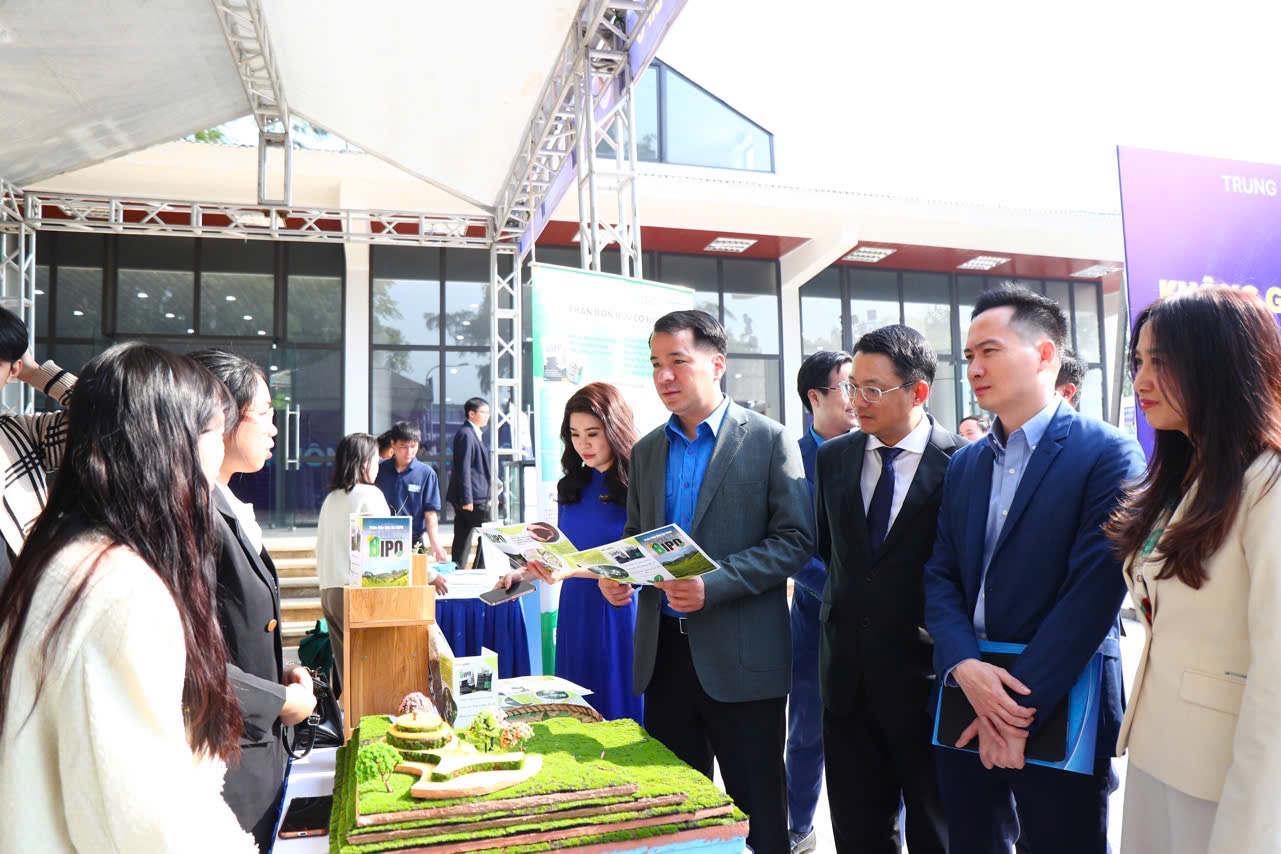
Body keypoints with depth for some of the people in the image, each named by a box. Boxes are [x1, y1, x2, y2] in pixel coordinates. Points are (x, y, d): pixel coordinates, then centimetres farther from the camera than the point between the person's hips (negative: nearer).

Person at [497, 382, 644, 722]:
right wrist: (527, 573, 2)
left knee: (620, 711, 6)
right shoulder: (573, 485, 10)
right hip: (575, 611, 6)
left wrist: (573, 570, -25)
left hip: (620, 614, -6)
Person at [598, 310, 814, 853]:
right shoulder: (647, 451, 10)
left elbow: (795, 539, -10)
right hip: (663, 650, 5)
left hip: (740, 656, -5)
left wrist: (714, 585, -21)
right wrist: (616, 575, -5)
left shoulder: (768, 440, -5)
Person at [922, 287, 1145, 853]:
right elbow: (940, 576, 5)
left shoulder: (1108, 455, -9)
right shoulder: (964, 464, 10)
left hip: (1062, 709, -5)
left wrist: (1021, 708, -17)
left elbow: (1094, 588, -16)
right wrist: (966, 668, -12)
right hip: (967, 702, 5)